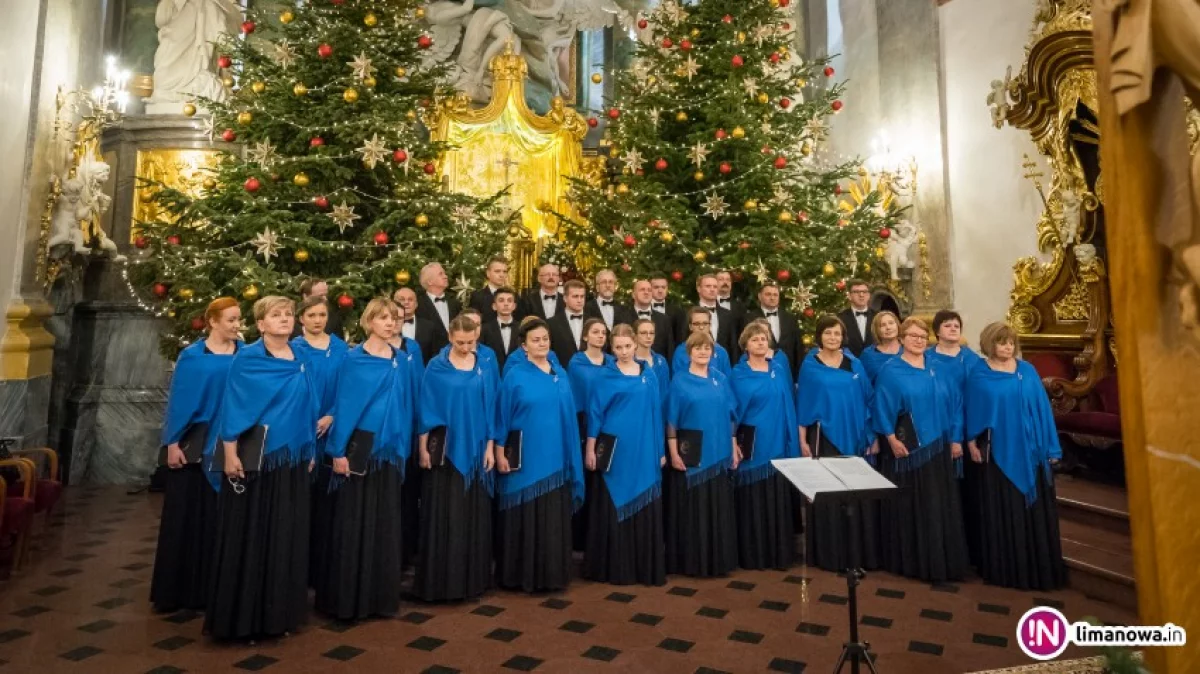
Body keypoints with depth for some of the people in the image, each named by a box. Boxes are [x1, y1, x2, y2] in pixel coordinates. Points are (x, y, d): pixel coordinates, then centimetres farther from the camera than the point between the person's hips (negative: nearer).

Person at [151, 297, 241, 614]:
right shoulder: (191, 356, -1)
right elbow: (179, 400, -1)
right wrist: (173, 443, -6)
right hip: (196, 443, -1)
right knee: (187, 516, 6)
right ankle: (178, 589, 19)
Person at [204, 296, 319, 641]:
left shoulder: (300, 362, 9)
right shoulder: (246, 358, -6)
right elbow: (232, 407, -10)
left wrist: (310, 450, 13)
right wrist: (229, 454, -15)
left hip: (290, 459, 5)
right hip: (253, 456, -5)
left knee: (286, 535, 10)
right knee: (247, 534, 3)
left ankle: (278, 613, 23)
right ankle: (242, 616, 17)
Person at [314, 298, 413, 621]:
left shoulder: (401, 360, 8)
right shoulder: (353, 359, -4)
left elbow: (405, 404, 10)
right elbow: (344, 405, -7)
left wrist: (404, 447, 7)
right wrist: (338, 451, -11)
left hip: (390, 447, 4)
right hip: (359, 445, -4)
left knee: (386, 523, 10)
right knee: (353, 522, 3)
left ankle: (382, 595, 22)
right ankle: (346, 597, 16)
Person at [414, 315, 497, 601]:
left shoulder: (484, 367, 4)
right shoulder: (436, 368, -3)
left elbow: (490, 408, 5)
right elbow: (427, 409, -3)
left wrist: (490, 447, 1)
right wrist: (423, 448, -6)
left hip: (475, 450, 3)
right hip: (445, 450, -2)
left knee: (474, 516, 9)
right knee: (443, 517, 2)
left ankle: (472, 578, 22)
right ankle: (439, 580, 15)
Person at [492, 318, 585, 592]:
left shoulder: (561, 374, 8)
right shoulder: (515, 375, -4)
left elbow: (569, 415, 11)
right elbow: (503, 417, -5)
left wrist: (571, 454, 9)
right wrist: (500, 453, -9)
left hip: (555, 458, 4)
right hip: (525, 458, -4)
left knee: (553, 519, 10)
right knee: (523, 518, 4)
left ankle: (551, 574, 23)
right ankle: (519, 575, 19)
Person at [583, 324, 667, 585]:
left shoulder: (648, 374, 8)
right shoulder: (606, 377, -2)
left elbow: (656, 412, 10)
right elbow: (594, 413, -3)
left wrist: (661, 450, 9)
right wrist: (590, 450, -6)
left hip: (644, 452, 4)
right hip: (614, 452, -3)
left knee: (645, 510, 7)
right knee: (614, 510, 4)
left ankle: (647, 568, 20)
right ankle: (613, 568, 17)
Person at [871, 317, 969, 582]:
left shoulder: (935, 368, 8)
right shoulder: (890, 370, -5)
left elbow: (950, 404, 10)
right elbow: (883, 408, -8)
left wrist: (955, 438, 5)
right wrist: (891, 440, -15)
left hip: (937, 446, 5)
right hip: (905, 448, -5)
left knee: (939, 506, 9)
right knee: (907, 506, 3)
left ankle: (940, 561, 23)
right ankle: (909, 561, 15)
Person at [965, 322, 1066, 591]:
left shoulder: (1027, 371, 4)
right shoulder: (978, 374, 0)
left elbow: (1041, 407, 4)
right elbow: (972, 411, 2)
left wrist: (1051, 446, 2)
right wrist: (972, 444, -2)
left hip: (1029, 450, 2)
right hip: (998, 451, -2)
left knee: (1033, 510, 7)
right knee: (1002, 511, 5)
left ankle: (1038, 568, 19)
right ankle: (1004, 568, 16)